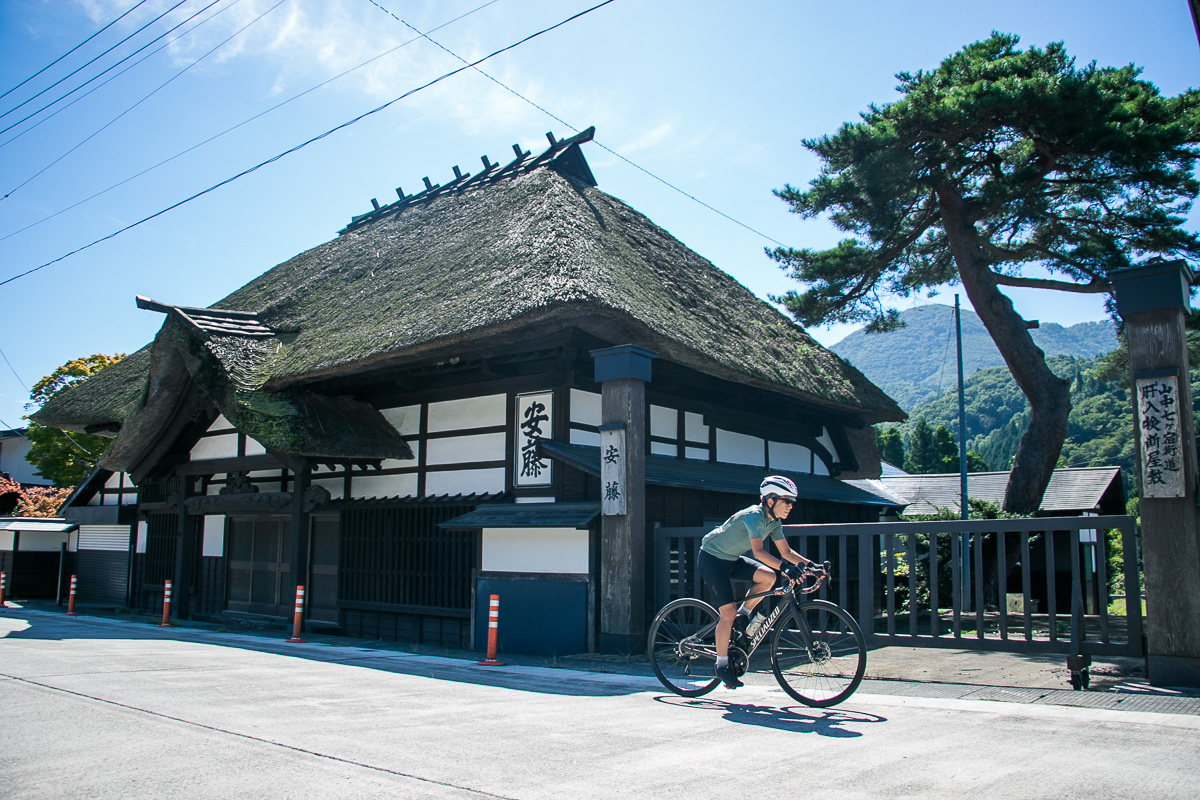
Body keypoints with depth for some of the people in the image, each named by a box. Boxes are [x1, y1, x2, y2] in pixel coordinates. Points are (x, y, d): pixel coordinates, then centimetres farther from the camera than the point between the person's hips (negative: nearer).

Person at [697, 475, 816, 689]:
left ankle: (742, 617, 5)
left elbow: (786, 552, 1)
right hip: (711, 559, -8)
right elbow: (758, 552, -39)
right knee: (728, 613, -13)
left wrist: (812, 565, -11)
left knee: (768, 577, -15)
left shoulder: (774, 521, -1)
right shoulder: (754, 515, -27)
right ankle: (722, 665, 2)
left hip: (732, 559, 8)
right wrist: (785, 566, -52)